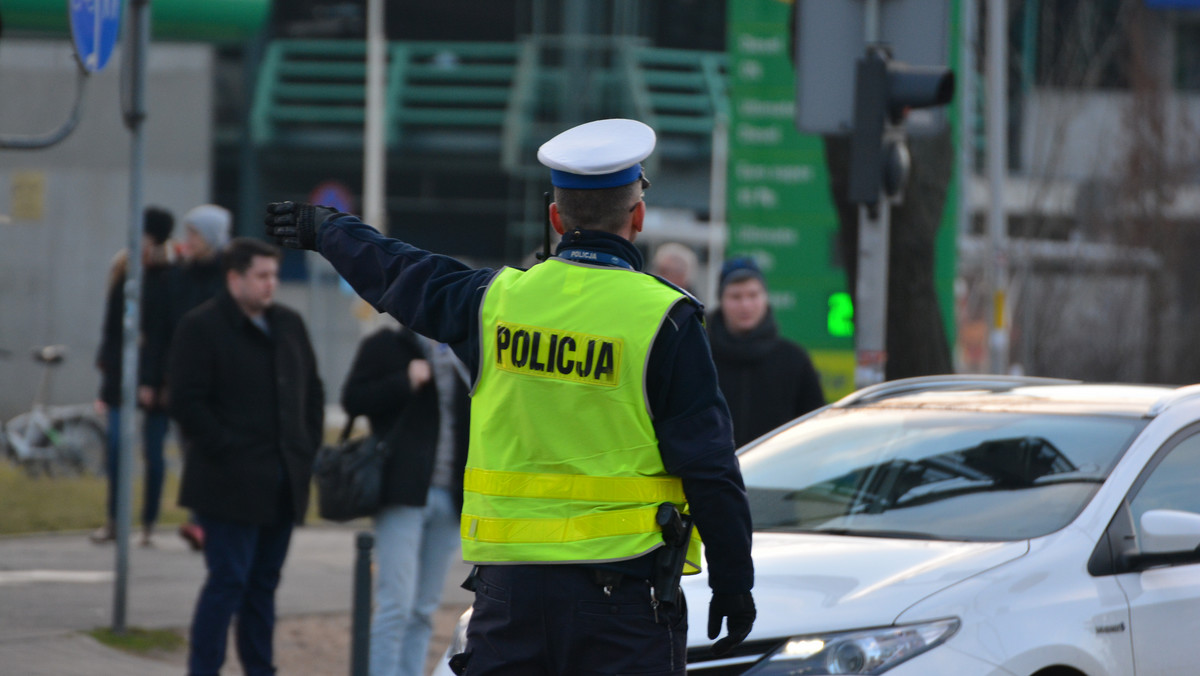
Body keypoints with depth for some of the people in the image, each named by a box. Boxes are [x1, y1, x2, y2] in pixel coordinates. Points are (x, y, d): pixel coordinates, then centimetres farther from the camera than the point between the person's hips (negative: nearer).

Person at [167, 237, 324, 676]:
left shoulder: (289, 325, 14)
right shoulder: (201, 327, -7)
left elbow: (312, 390, 22)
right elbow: (188, 403, -12)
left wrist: (307, 449, 11)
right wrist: (227, 451, -15)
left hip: (283, 483, 7)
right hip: (231, 484, -7)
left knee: (264, 582, 11)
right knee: (228, 580, -8)